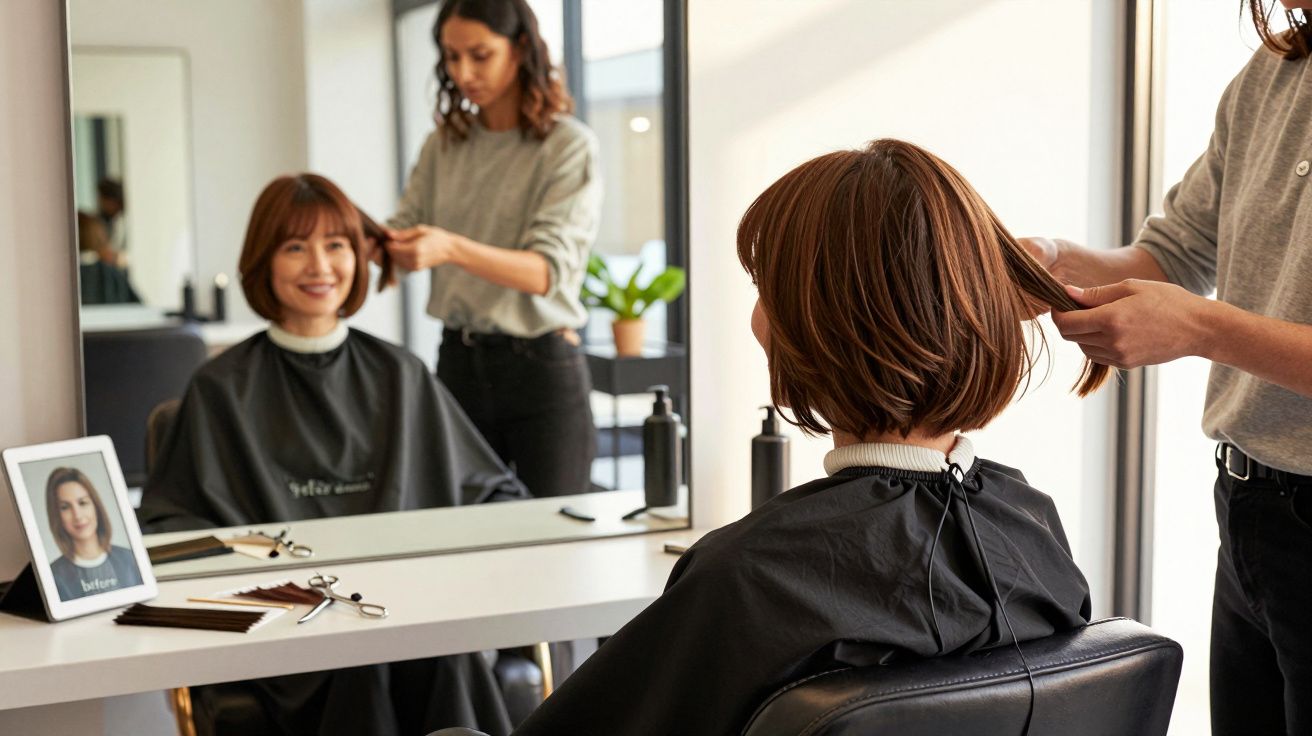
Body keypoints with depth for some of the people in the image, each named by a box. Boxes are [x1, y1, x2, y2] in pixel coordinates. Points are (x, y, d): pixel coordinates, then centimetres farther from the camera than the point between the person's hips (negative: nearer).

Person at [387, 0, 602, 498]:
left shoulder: (569, 147, -7)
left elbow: (549, 270, -18)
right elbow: (404, 233, 7)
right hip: (458, 361, 4)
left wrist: (452, 248, -33)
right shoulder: (444, 146, 9)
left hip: (542, 367, -4)